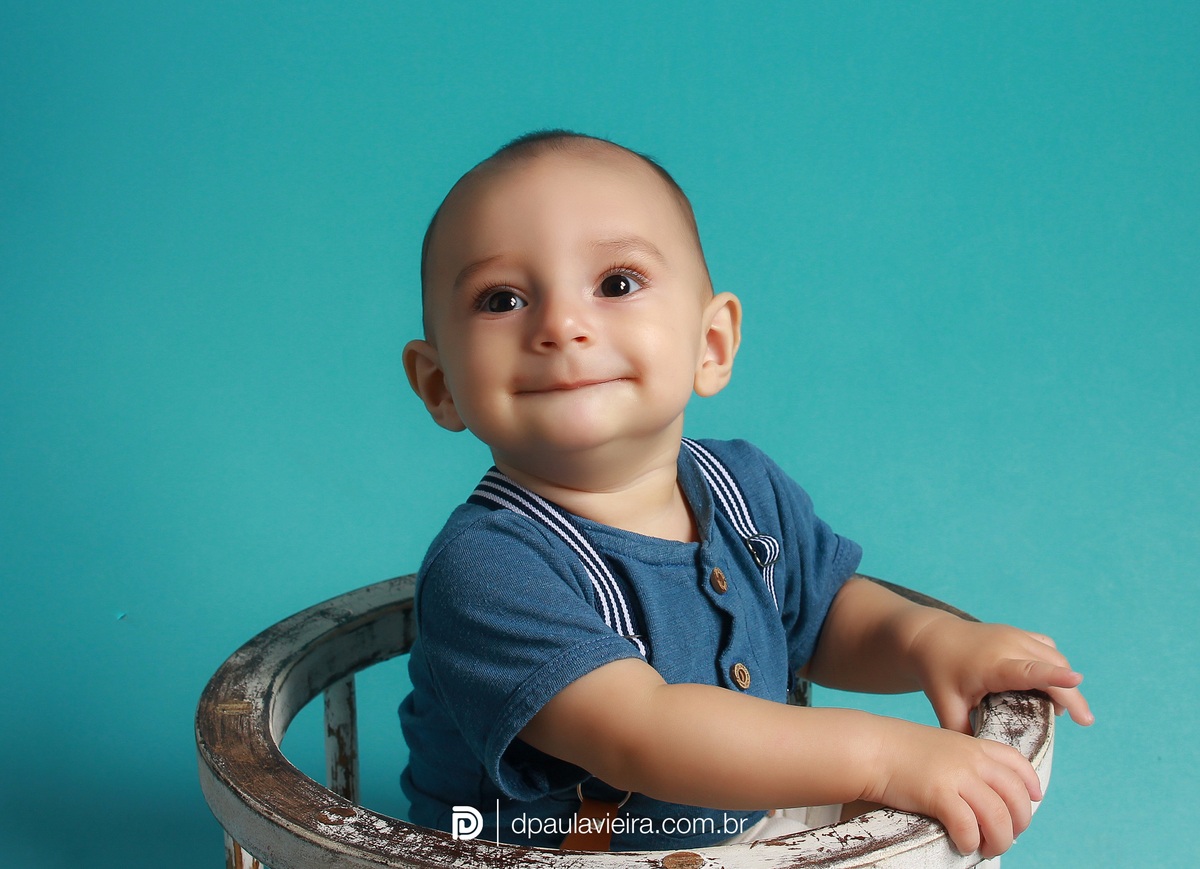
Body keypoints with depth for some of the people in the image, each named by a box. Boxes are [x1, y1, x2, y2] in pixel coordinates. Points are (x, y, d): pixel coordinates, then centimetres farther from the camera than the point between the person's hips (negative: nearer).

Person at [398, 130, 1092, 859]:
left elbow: (825, 615, 13)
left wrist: (925, 637, -7)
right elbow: (639, 732, -32)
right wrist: (880, 753, -34)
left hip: (758, 826, 6)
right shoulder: (484, 570, -25)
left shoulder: (748, 490, -3)